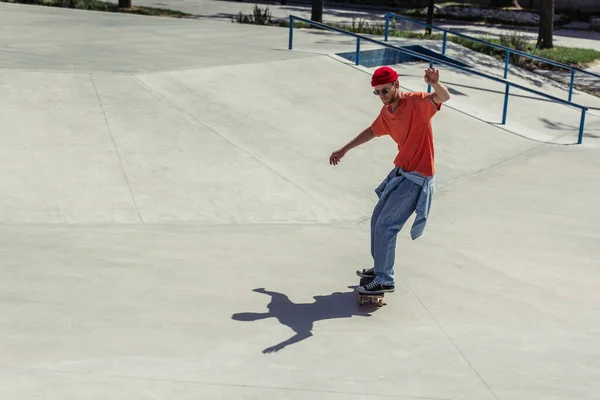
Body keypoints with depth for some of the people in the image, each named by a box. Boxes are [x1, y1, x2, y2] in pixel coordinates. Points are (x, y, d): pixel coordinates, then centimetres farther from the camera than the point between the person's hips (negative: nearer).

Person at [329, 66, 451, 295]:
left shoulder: (416, 102, -19)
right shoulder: (387, 112, 6)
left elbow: (444, 97, -38)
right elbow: (372, 131, 25)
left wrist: (435, 84, -61)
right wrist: (345, 150, 33)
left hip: (416, 177, -9)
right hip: (400, 172, 9)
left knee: (385, 226, -8)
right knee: (377, 219, 19)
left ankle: (385, 281, 4)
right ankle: (380, 269, 36)